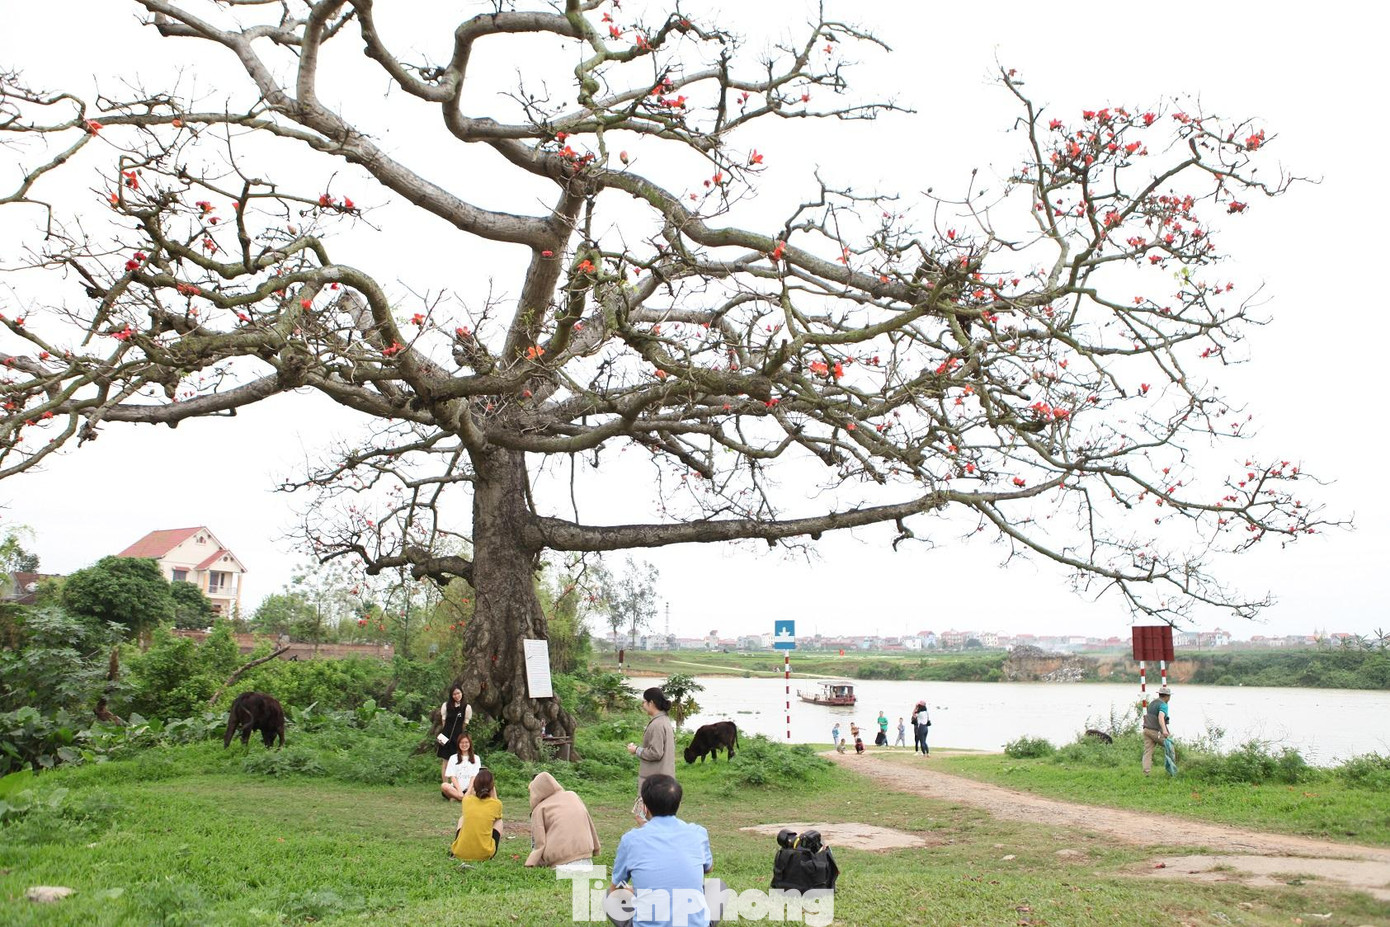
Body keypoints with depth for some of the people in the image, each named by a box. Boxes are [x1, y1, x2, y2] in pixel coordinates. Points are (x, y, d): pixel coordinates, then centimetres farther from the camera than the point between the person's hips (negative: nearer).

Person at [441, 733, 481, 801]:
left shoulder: (476, 758, 13)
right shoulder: (453, 758, 13)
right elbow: (452, 777, 2)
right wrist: (459, 790, -14)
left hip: (469, 789, 0)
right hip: (456, 788, 0)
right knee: (444, 785, -32)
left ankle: (455, 798, -30)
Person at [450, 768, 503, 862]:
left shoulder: (467, 801, 1)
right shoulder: (496, 804, -4)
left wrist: (474, 779, 43)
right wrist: (493, 790, 31)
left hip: (460, 853, 2)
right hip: (485, 854, -2)